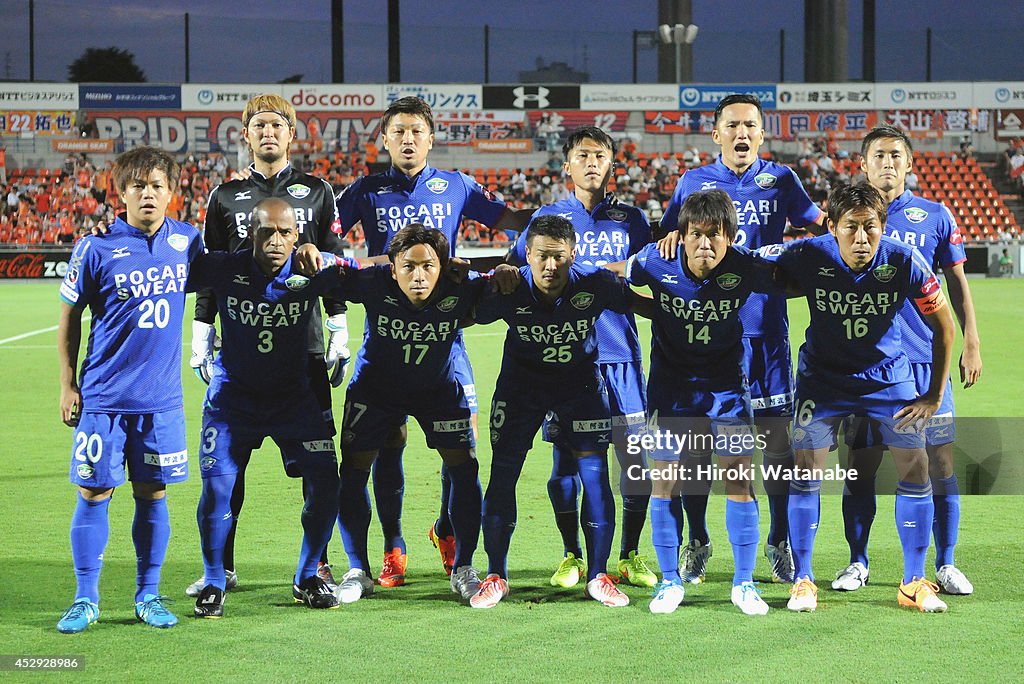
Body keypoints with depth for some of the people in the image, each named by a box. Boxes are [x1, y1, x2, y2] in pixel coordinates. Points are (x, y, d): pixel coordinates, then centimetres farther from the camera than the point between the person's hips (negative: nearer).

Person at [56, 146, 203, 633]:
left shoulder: (186, 241, 2)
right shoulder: (96, 248, -6)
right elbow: (69, 318, 1)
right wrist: (68, 385, 0)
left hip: (160, 399, 2)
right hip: (102, 397, -2)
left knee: (152, 494, 7)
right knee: (94, 493, 1)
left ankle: (148, 596, 18)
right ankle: (86, 599, 11)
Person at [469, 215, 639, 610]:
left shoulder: (594, 285, -23)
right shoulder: (509, 290, -24)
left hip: (581, 381, 0)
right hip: (521, 382, 0)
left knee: (595, 474, -6)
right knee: (502, 475, -4)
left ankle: (597, 576, 9)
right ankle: (496, 576, 11)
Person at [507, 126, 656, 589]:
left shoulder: (630, 219, 11)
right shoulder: (549, 217, 9)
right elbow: (517, 266, 8)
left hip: (619, 356, 1)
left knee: (637, 460, -3)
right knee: (565, 459, 1)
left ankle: (630, 556, 11)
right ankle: (572, 556, 15)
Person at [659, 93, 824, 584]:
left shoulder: (780, 180, 7)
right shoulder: (693, 182, 6)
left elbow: (819, 226, 17)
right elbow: (665, 240, 10)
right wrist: (672, 236, -11)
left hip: (765, 328, 0)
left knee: (777, 441, 0)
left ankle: (779, 544, 14)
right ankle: (696, 543, 15)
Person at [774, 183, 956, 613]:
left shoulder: (905, 262, -22)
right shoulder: (809, 257, -23)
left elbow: (943, 325, -9)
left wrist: (935, 395, -6)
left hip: (888, 374, 1)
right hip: (823, 375, 0)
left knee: (915, 467, -6)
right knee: (807, 470, -10)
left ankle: (914, 583, 8)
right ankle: (803, 581, 4)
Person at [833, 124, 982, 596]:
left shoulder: (935, 217, 6)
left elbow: (957, 283, 11)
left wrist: (971, 344, 5)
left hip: (924, 358, 0)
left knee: (940, 460, 0)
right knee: (861, 463, 3)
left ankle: (946, 565, 10)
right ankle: (858, 562, 15)